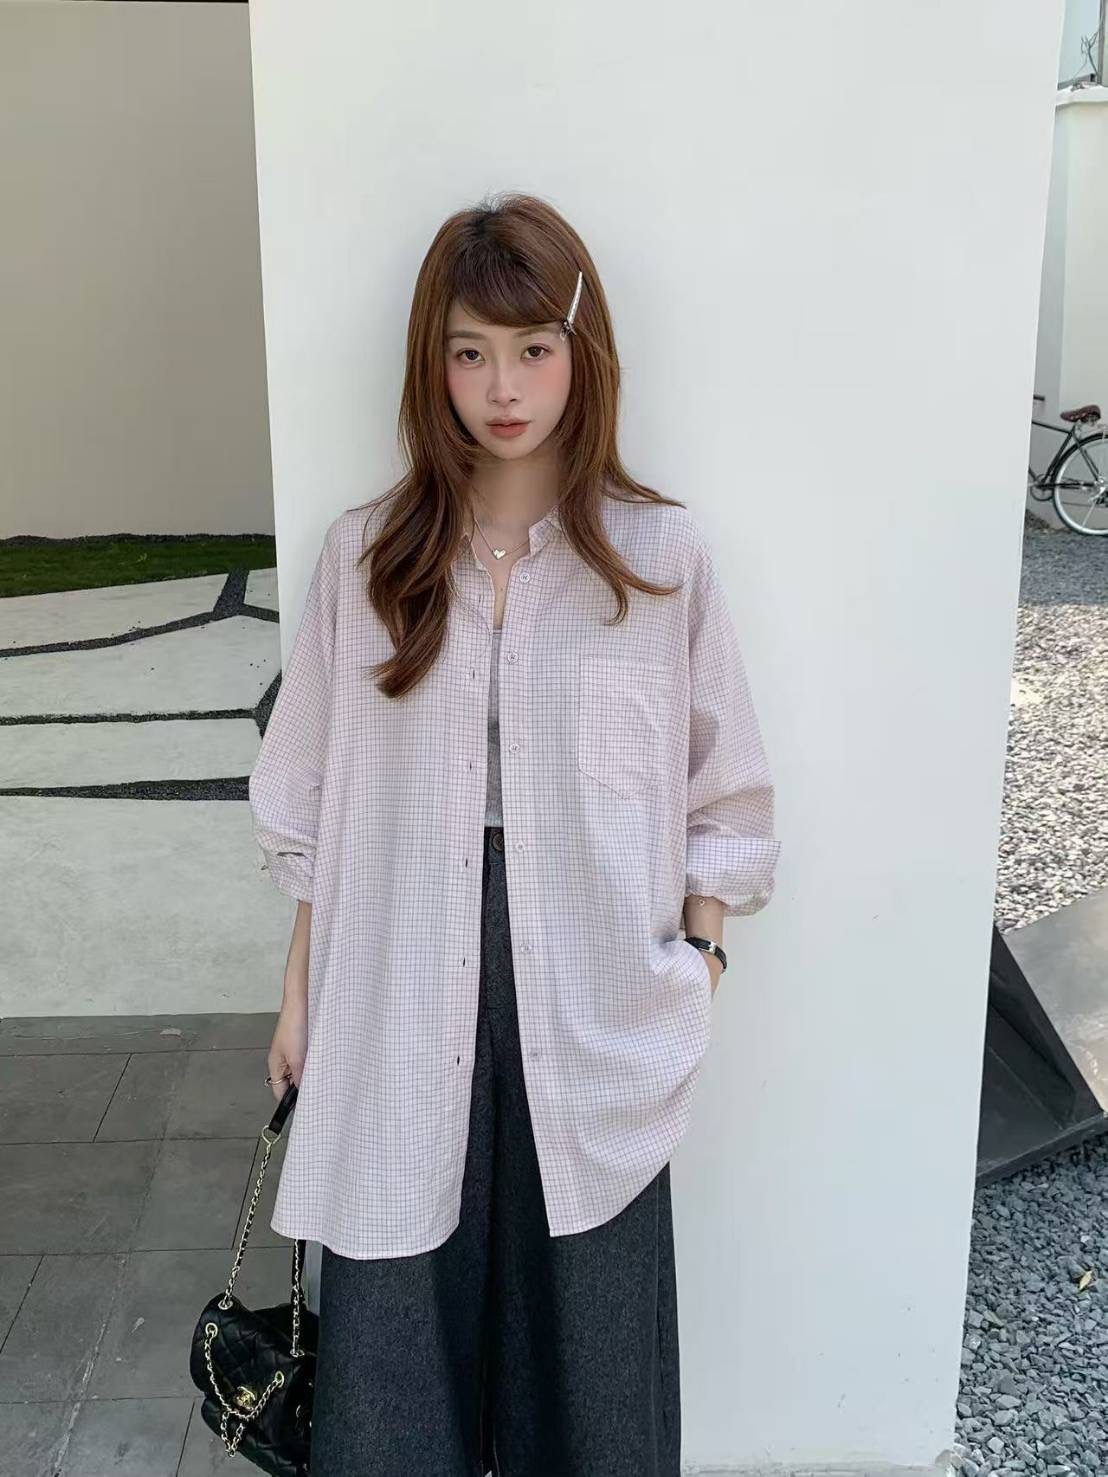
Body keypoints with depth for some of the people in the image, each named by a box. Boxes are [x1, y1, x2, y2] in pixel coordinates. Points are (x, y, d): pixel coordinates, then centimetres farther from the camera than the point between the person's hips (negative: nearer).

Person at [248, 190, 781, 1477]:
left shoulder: (660, 557, -4)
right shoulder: (363, 557, 0)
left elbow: (722, 797, 1)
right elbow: (311, 801, 6)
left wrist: (694, 974, -2)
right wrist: (300, 992, 7)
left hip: (593, 1008, -1)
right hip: (403, 1001, 1)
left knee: (588, 1312, 12)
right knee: (392, 1320, 10)